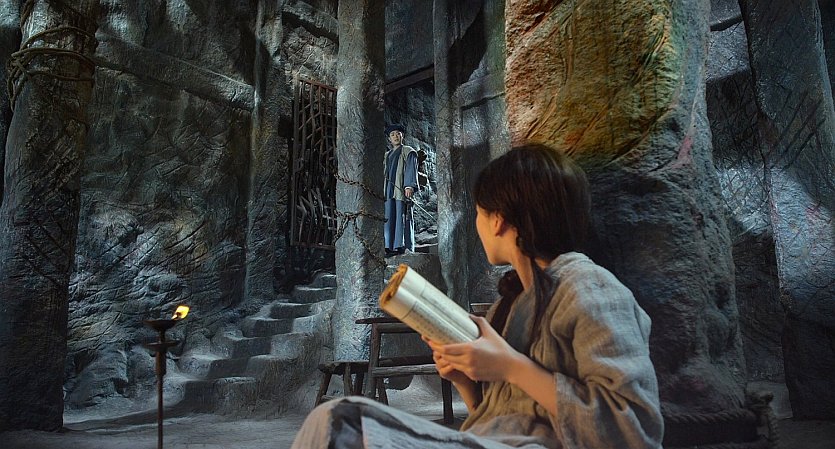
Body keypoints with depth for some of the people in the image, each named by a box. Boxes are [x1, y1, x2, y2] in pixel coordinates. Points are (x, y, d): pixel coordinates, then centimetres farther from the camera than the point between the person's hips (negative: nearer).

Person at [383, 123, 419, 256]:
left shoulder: (408, 152, 8)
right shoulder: (387, 154, 26)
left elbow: (411, 170, -5)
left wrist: (410, 186, -20)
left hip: (402, 190, -5)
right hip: (388, 190, 5)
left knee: (402, 218, -9)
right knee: (388, 218, -1)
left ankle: (402, 246, -9)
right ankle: (389, 247, -1)